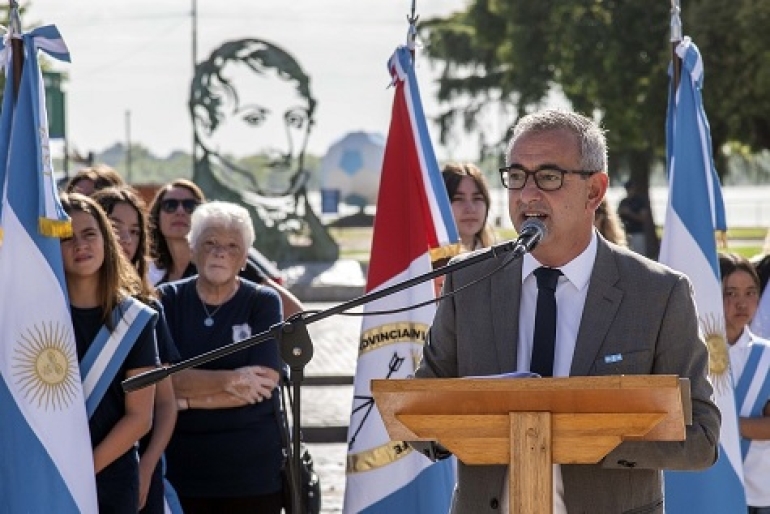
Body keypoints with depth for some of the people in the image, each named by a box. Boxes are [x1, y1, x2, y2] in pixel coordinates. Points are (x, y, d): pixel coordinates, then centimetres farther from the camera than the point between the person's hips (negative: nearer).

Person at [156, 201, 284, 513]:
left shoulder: (263, 303, 3)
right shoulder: (168, 300, 4)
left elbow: (265, 382, -9)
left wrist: (188, 400, -10)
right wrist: (229, 380, -16)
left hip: (253, 467, 0)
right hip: (183, 462, 0)